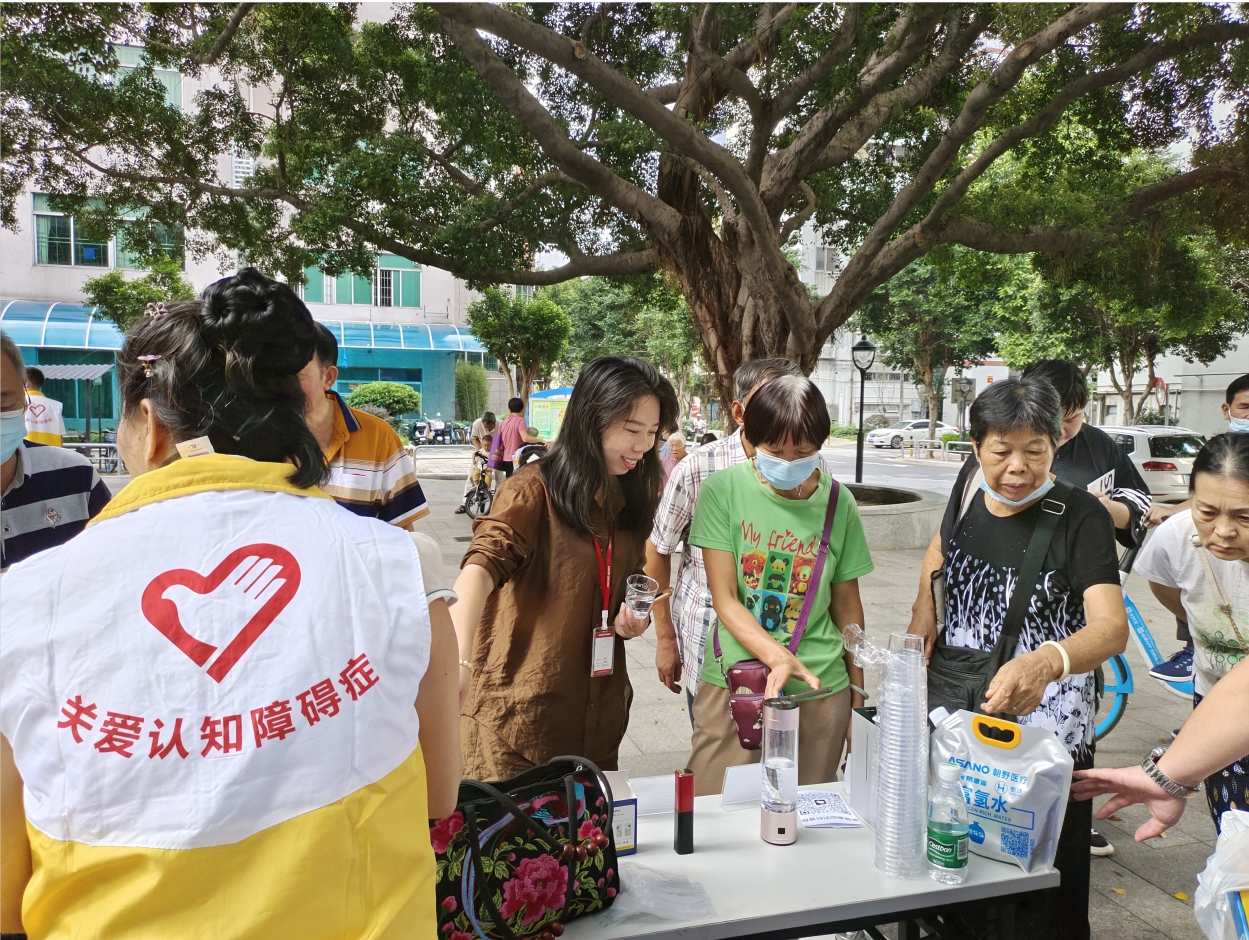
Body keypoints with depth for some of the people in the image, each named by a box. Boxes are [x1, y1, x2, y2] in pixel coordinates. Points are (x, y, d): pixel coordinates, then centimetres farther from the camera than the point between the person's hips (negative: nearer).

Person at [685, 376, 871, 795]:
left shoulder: (838, 502, 1)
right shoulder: (722, 491, -7)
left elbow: (847, 605, 9)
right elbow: (725, 599, -9)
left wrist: (857, 693, 12)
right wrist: (776, 655, -24)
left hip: (820, 690, 2)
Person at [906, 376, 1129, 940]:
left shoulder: (1081, 517, -13)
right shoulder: (971, 485, -1)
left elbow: (1111, 627, -26)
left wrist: (1048, 661, -46)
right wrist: (924, 607, 6)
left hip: (1043, 717, -4)